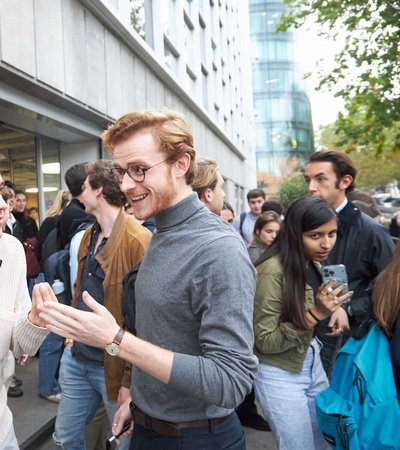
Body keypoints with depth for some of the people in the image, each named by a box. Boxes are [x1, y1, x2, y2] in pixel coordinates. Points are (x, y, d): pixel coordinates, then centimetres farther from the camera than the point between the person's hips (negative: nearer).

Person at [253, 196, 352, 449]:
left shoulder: (315, 266, 1)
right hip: (280, 374, -8)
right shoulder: (272, 272, -25)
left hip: (312, 363, 8)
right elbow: (265, 341, -20)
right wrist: (315, 315, -28)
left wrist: (335, 308, -5)